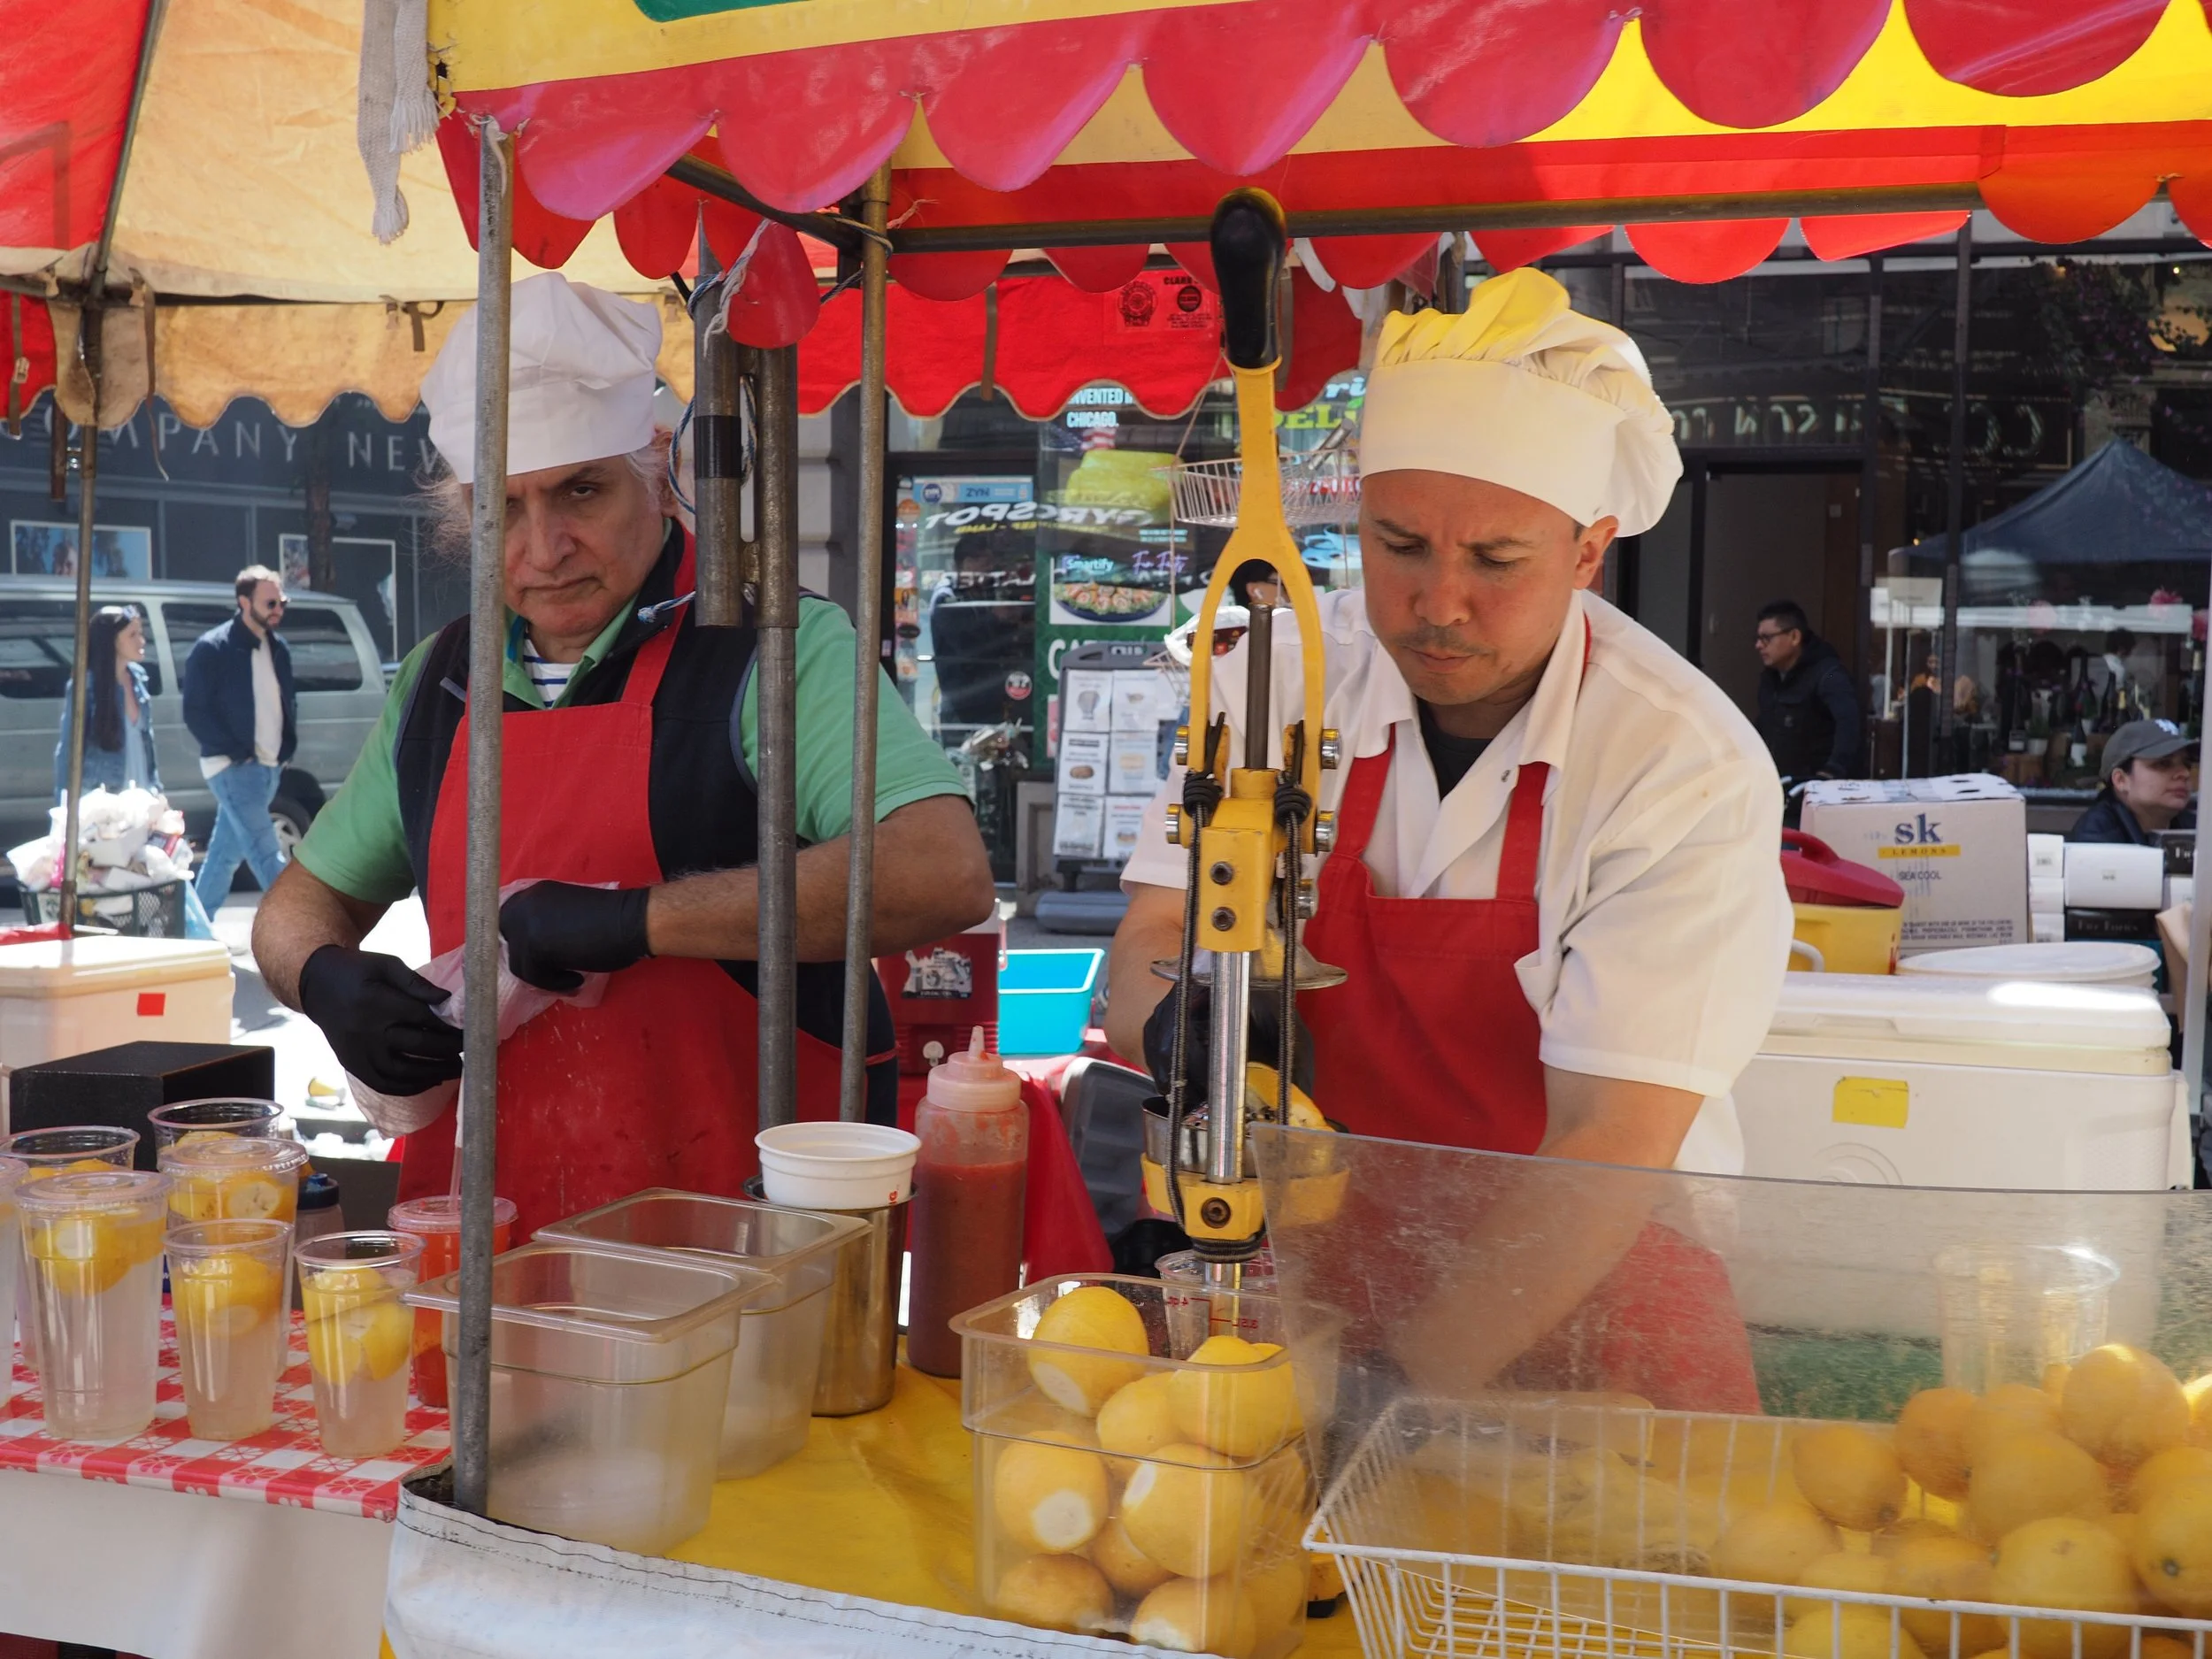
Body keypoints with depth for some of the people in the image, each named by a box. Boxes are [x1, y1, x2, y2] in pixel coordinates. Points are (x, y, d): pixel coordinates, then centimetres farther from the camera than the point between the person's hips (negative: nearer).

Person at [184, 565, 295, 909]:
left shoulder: (278, 649, 13)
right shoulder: (212, 649, -9)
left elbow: (288, 704, 23)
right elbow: (195, 713, -11)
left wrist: (287, 749, 7)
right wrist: (238, 752, -16)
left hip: (269, 768, 7)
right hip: (233, 768, -7)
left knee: (225, 854, 14)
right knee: (266, 855, -12)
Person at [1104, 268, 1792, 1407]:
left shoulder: (1690, 770, -14)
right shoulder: (1277, 678, -2)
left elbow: (1613, 1143, -20)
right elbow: (1151, 946, -3)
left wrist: (1419, 1388, -32)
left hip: (1591, 1301, -2)